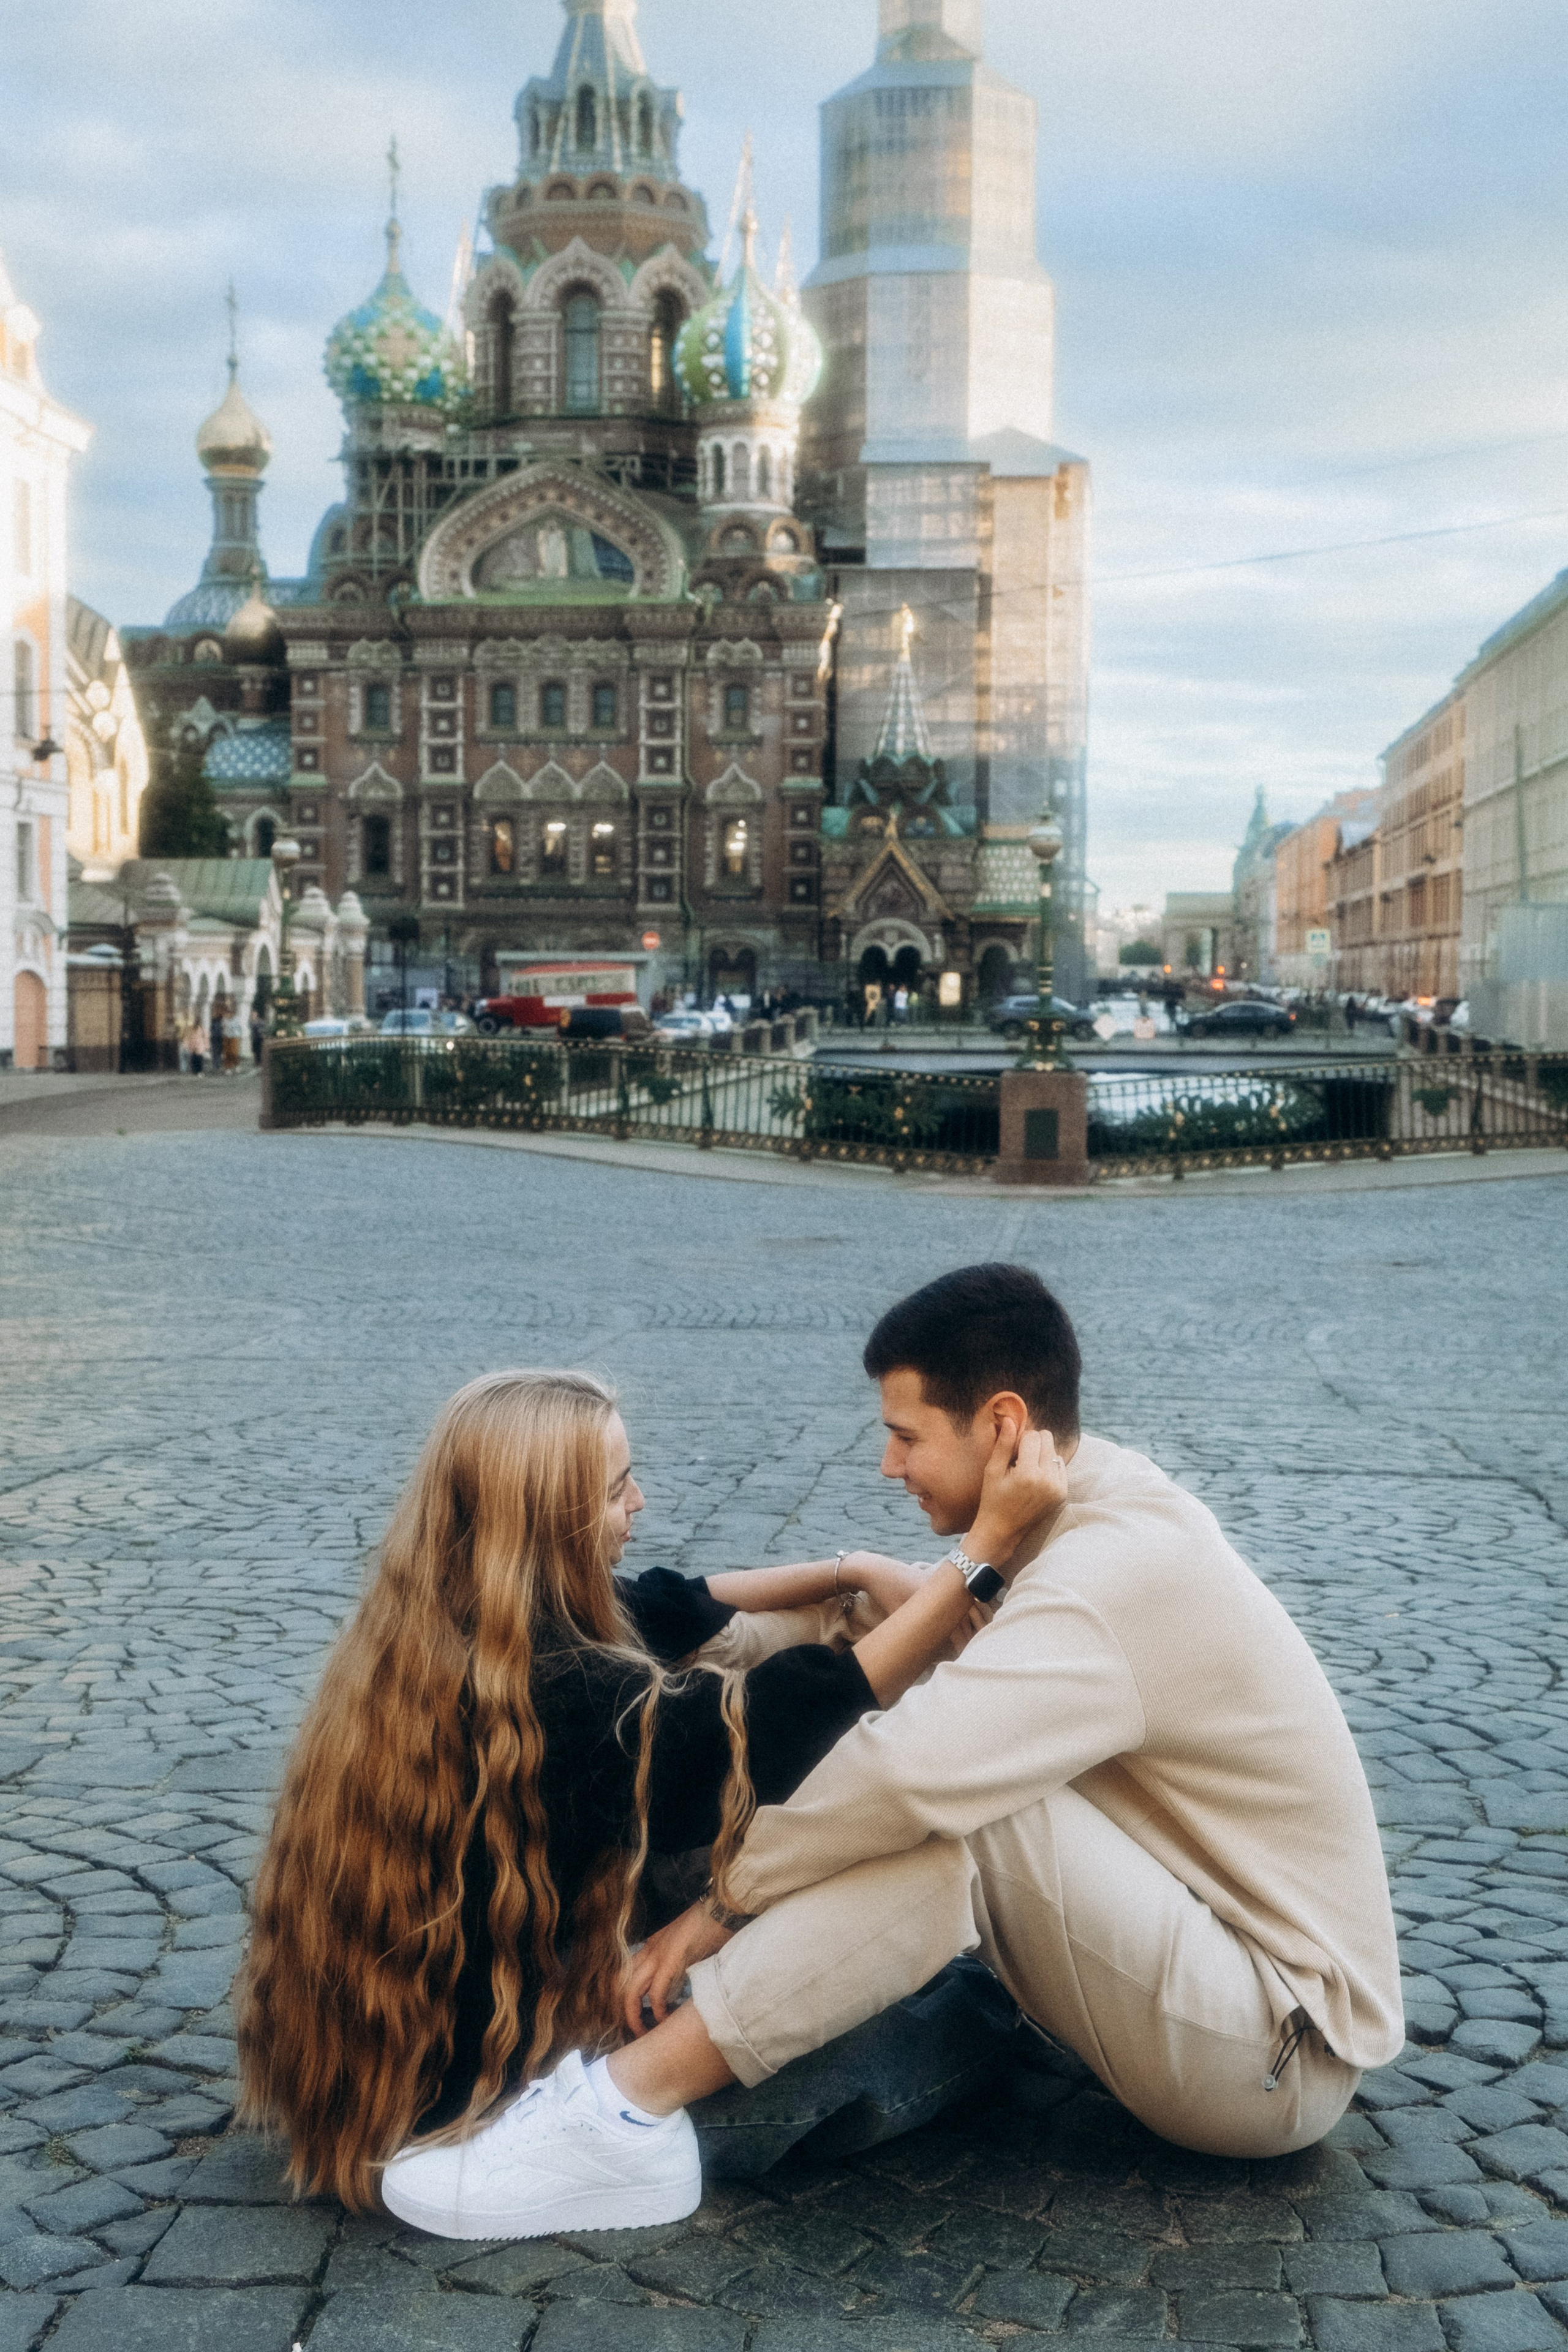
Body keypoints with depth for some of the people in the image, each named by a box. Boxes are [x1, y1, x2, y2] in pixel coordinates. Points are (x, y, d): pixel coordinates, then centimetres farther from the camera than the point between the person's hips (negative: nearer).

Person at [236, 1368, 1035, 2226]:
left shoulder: (417, 1634, -6)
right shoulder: (569, 1704, -32)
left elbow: (671, 1606, 5)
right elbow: (784, 1724, -27)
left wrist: (847, 1572, 0)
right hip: (462, 2096, -8)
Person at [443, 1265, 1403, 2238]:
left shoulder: (1117, 1572, -24)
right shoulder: (1110, 1509, 6)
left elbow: (906, 1771, -35)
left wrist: (726, 1901, -21)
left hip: (1278, 2057, -10)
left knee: (959, 1810, -28)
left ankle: (639, 2090, -25)